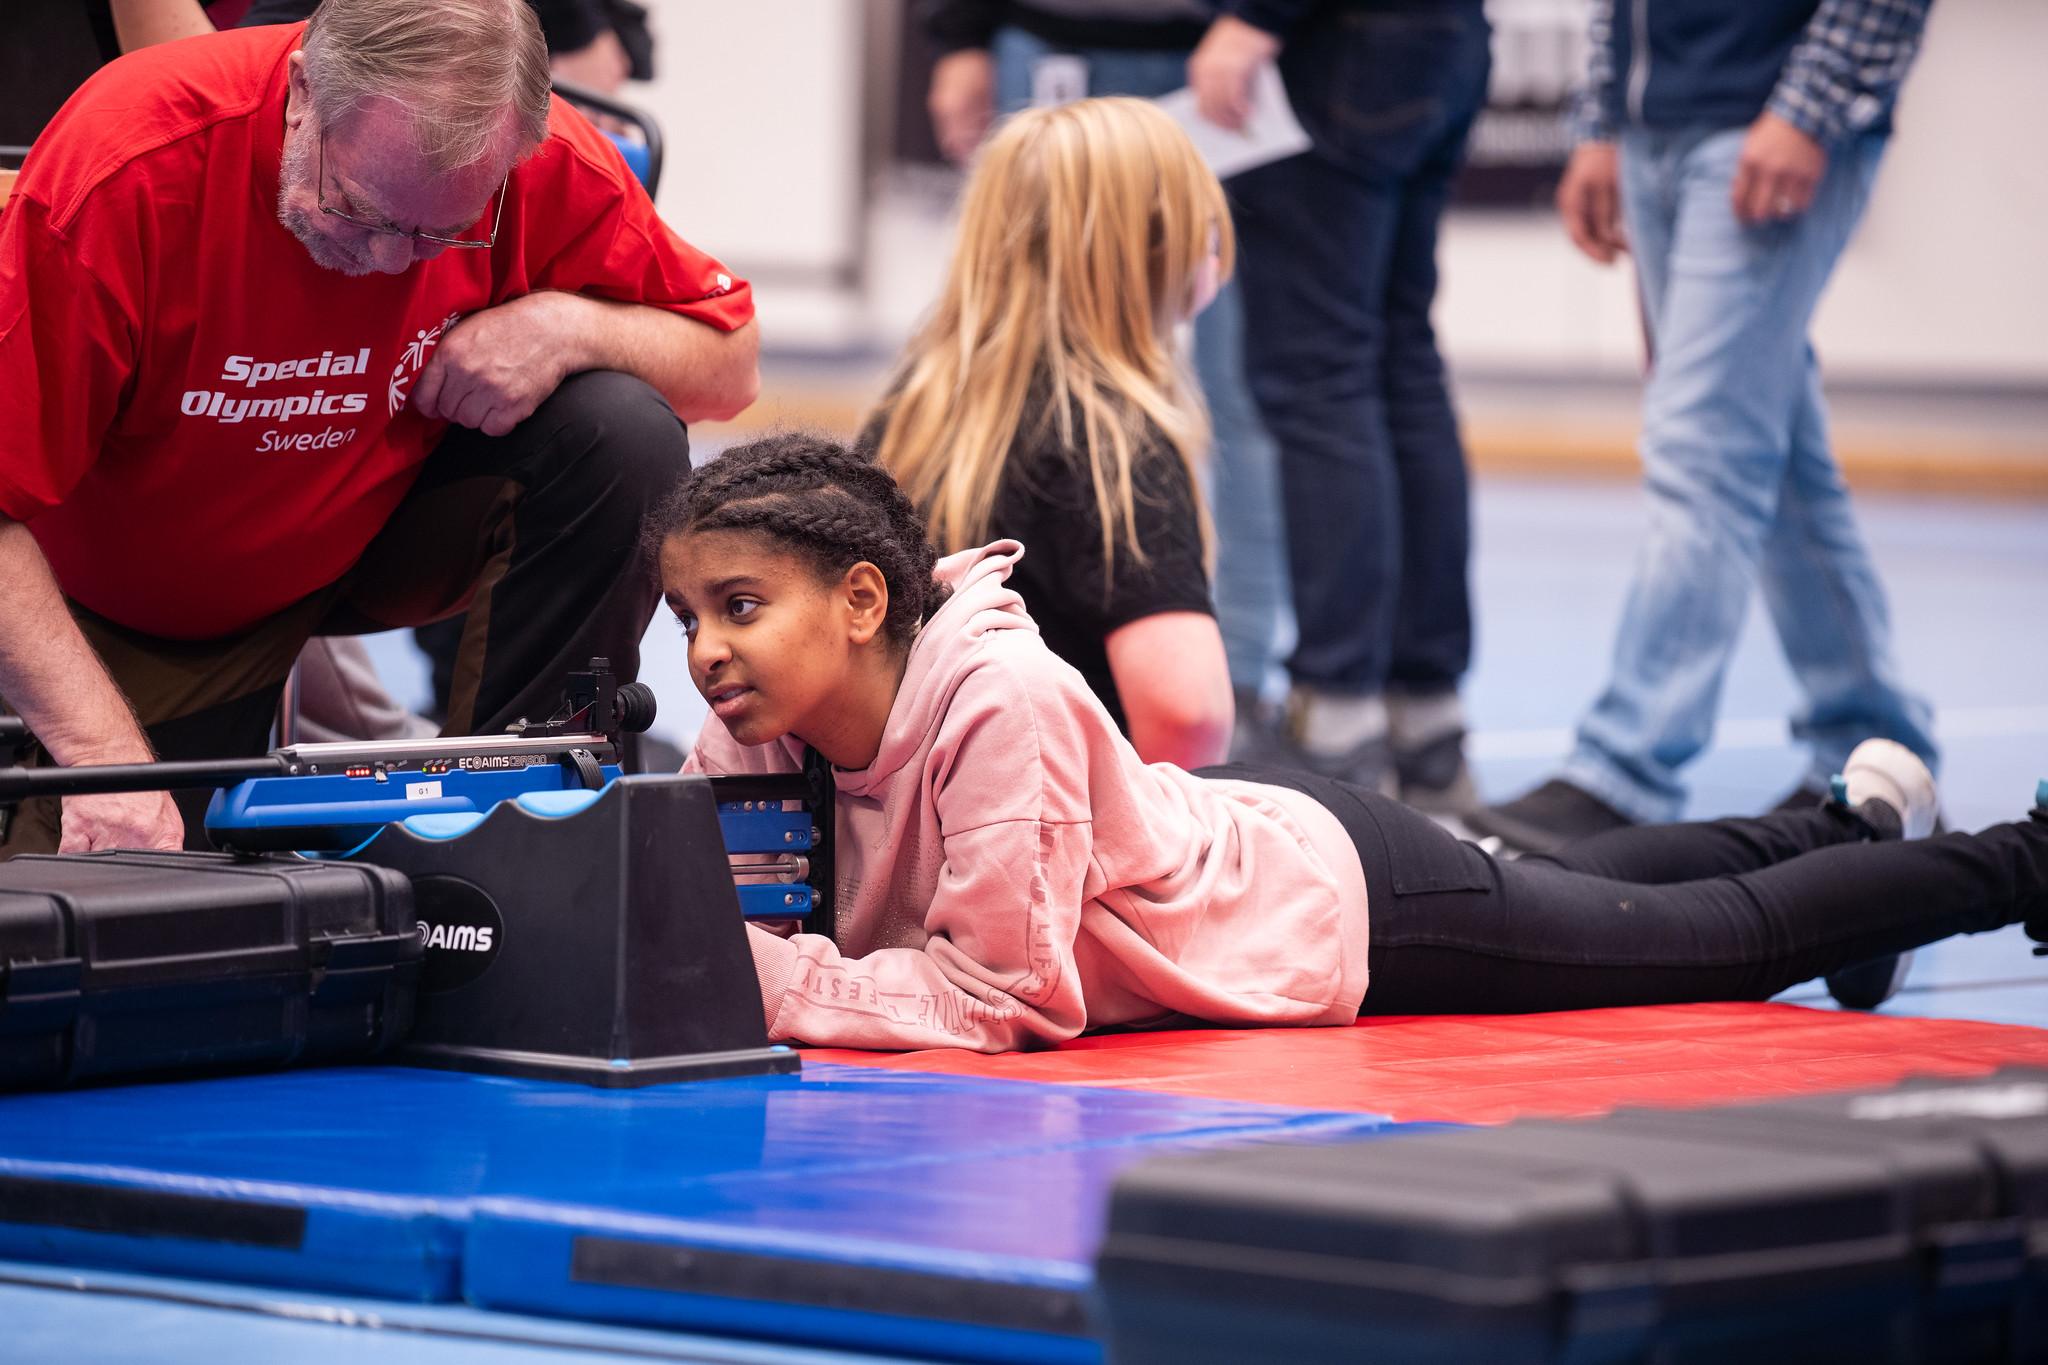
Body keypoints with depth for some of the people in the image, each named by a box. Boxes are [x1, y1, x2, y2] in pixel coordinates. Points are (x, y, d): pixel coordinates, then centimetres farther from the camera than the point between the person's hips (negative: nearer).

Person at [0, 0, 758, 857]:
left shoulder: (545, 163, -23)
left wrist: (567, 325, -30)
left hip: (381, 531, 2)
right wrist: (105, 750, -40)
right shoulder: (124, 172, -34)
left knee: (624, 436, -24)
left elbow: (728, 365, -9)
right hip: (138, 609, -2)